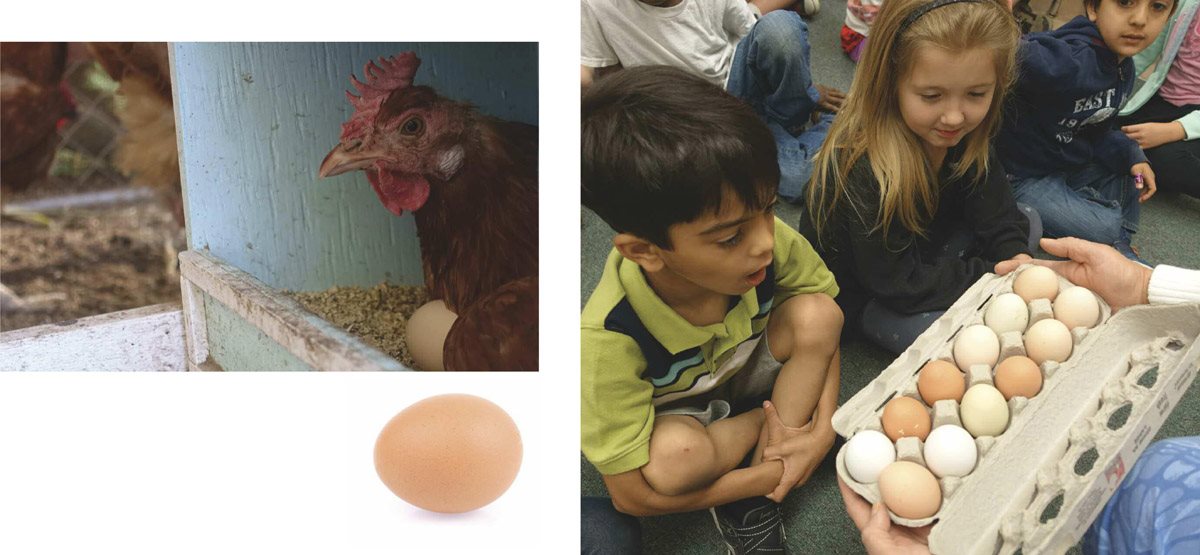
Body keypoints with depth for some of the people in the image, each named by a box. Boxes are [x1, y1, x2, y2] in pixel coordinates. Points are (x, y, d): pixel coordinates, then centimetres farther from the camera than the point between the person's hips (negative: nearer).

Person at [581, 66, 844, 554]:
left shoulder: (770, 241, -28)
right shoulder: (608, 340, -36)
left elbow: (823, 326, -6)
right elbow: (632, 494, -27)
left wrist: (824, 424, -22)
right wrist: (775, 471, -26)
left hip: (747, 371, 4)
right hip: (673, 415, -4)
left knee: (815, 312, -23)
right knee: (675, 457, -36)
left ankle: (753, 497, -14)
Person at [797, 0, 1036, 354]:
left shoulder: (967, 135, -13)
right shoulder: (864, 169, -35)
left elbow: (998, 217, -4)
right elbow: (897, 284, -28)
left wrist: (1018, 260, -24)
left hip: (924, 253, 7)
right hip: (860, 294, -7)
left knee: (1028, 222, 4)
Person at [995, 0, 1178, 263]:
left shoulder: (1124, 68, 2)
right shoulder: (1071, 62, -30)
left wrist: (1130, 156, -1)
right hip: (1026, 178, -9)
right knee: (1105, 229, -15)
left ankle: (1121, 247, 25)